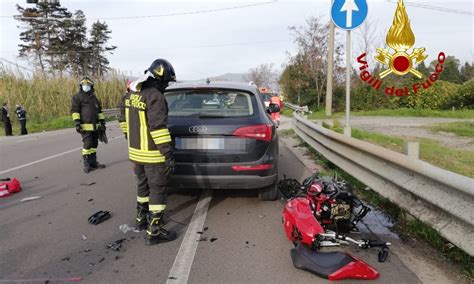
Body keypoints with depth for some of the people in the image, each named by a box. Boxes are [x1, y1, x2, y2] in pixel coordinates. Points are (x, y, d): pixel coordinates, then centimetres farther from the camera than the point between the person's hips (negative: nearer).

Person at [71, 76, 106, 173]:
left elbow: (99, 111, 21)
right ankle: (87, 165, -2)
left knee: (94, 144, 10)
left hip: (95, 126, 7)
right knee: (87, 144, -9)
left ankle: (93, 162, 19)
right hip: (85, 126, -6)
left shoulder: (94, 98, 18)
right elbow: (74, 110, -9)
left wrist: (102, 122, 15)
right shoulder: (77, 97, -2)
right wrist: (77, 123, -19)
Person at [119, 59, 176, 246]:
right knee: (158, 190, 1)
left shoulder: (131, 93, 8)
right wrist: (168, 155, -25)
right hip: (152, 154, -8)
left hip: (135, 151, 9)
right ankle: (154, 232, 8)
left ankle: (142, 219, 38)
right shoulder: (155, 96, -20)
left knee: (143, 186, 23)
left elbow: (124, 119, 19)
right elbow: (158, 127, -26)